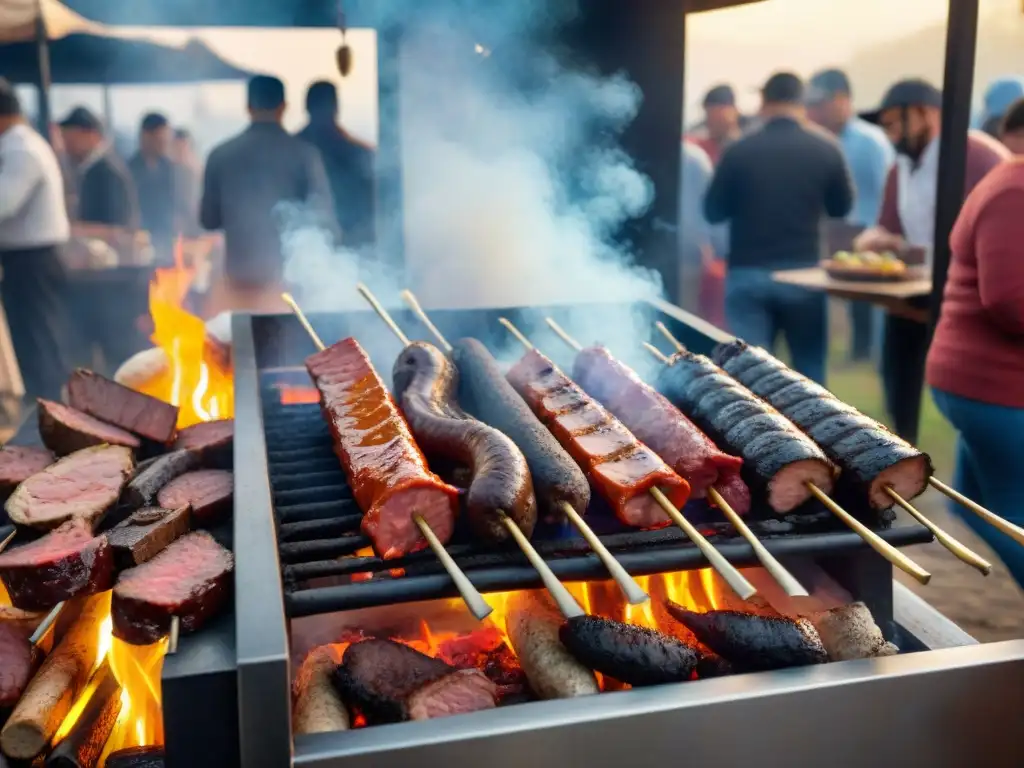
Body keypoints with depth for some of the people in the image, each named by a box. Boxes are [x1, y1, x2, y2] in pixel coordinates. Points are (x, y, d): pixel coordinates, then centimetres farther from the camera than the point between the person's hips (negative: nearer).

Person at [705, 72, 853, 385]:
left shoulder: (739, 150, -7)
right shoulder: (825, 148, -2)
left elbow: (713, 211, 1)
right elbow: (842, 207, 11)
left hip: (747, 272, -1)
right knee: (810, 366, 15)